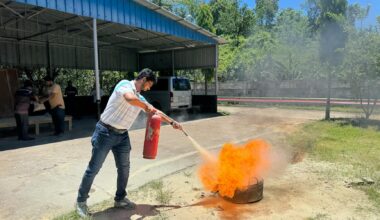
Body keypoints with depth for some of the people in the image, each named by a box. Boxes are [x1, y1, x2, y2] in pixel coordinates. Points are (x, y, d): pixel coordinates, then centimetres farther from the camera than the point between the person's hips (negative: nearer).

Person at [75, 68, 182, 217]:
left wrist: (172, 122, 21)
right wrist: (146, 107, -16)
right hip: (105, 132, -7)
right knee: (93, 169, 3)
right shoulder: (125, 84, -10)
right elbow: (130, 98, -32)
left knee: (124, 168, 12)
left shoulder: (140, 99, 12)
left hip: (122, 135, 8)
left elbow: (155, 112, 21)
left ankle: (120, 199, 29)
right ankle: (81, 201, 19)